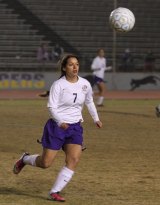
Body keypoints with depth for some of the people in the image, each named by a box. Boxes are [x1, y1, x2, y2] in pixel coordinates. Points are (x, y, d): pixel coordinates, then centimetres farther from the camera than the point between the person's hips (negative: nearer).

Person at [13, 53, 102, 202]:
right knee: (45, 163, -1)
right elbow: (51, 106, -18)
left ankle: (55, 192, -7)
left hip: (75, 127, 4)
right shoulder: (58, 85, -13)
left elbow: (89, 102, 22)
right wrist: (61, 122, -33)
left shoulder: (85, 84, 2)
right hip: (57, 126, -4)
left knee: (73, 160, -15)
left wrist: (96, 119, 26)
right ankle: (25, 159, 32)